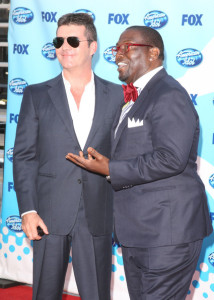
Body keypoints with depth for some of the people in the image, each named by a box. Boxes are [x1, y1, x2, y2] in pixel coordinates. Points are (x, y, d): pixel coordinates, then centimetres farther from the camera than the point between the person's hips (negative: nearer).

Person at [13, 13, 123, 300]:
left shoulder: (117, 95, 5)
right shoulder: (36, 95, 4)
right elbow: (24, 156, 2)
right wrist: (28, 211, -7)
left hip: (97, 218, 0)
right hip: (50, 215, 0)